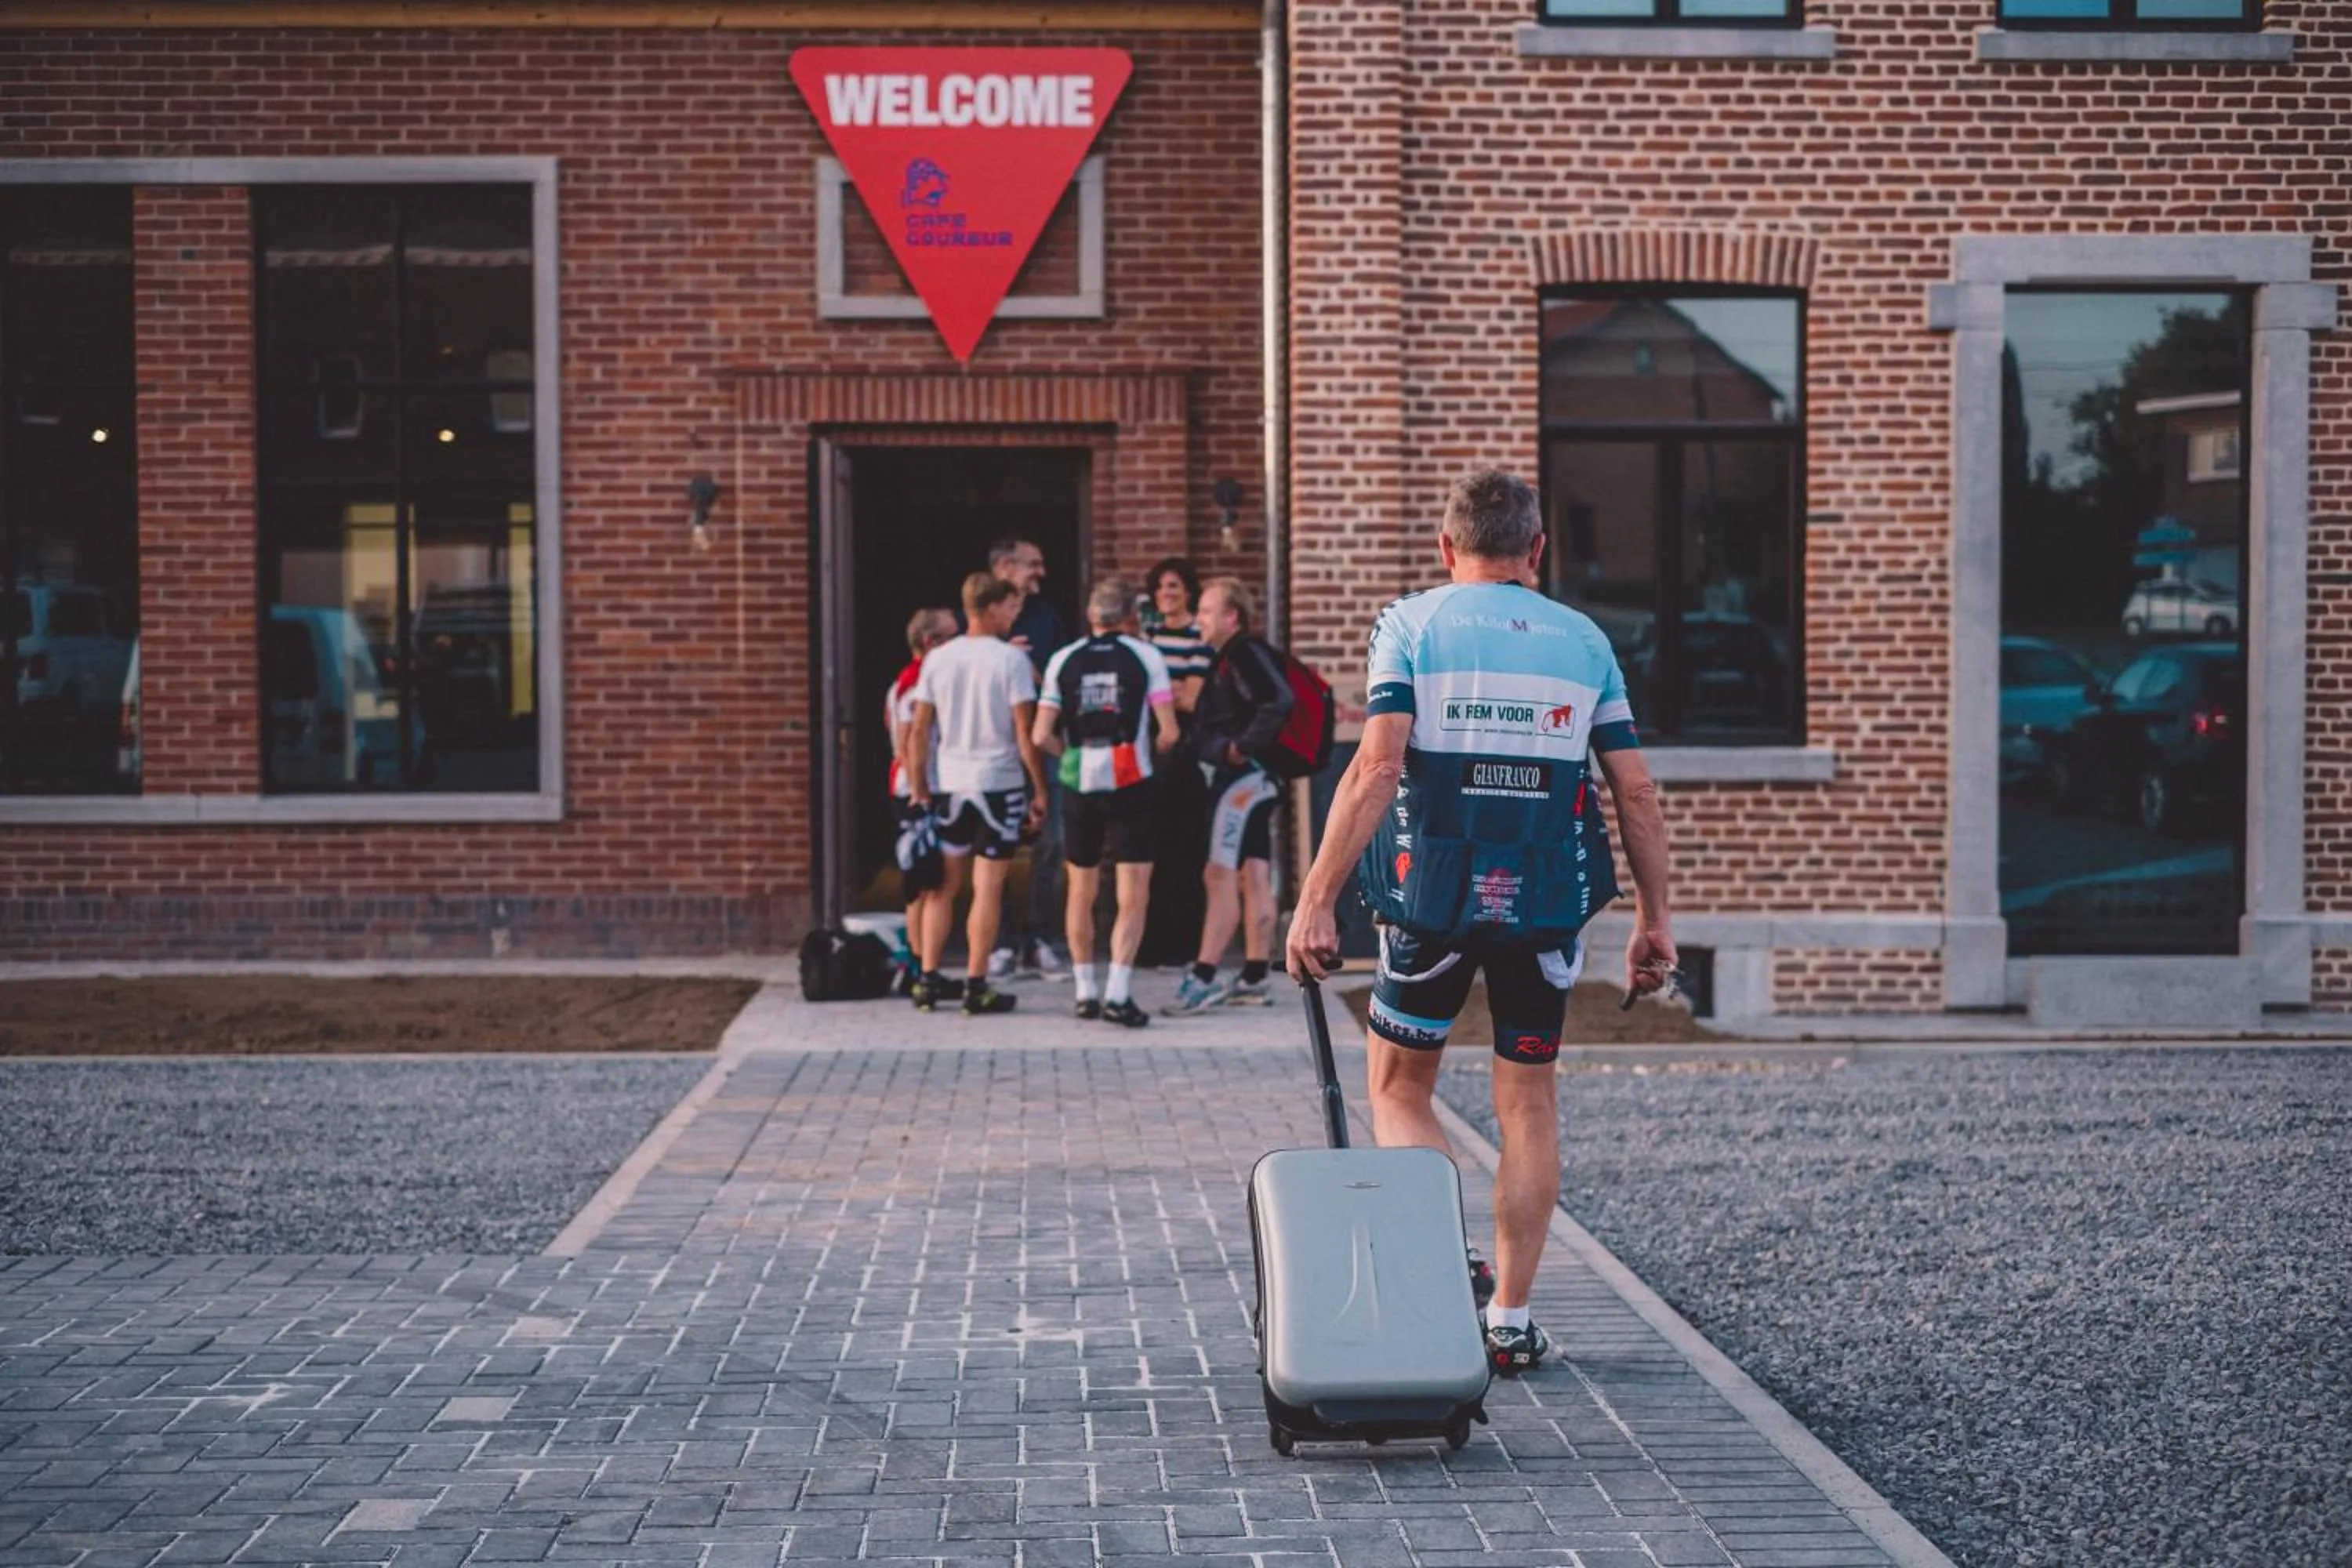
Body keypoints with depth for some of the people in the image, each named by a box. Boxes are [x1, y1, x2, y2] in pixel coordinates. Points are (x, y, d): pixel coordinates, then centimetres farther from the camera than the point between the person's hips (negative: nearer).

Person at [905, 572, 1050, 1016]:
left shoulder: (937, 659, 4)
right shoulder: (1010, 659, -9)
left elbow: (918, 732, 5)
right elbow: (1025, 732, -10)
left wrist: (919, 791, 12)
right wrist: (1040, 789, -3)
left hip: (950, 785, 4)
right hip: (1000, 783, -4)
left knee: (944, 885, 13)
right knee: (988, 888, 0)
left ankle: (929, 980, 13)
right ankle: (977, 987, 1)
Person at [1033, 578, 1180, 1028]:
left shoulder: (1063, 661, 5)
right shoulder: (1146, 657, -1)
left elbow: (1042, 736, -1)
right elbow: (1168, 732, -7)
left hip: (1078, 785, 3)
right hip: (1130, 785, -3)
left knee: (1082, 893, 16)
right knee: (1133, 897, -1)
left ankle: (1085, 992, 21)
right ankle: (1117, 994, -13)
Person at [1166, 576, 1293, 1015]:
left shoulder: (1247, 654, -14)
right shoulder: (1229, 658, 18)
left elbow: (1280, 701, -27)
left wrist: (1243, 747, -22)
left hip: (1241, 778, -10)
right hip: (1249, 781, 10)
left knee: (1220, 875, -11)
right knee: (1254, 878, 10)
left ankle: (1203, 979, -12)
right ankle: (1255, 980, 13)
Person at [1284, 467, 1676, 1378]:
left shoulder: (1412, 625, -1)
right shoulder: (1584, 641, 8)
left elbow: (1378, 766, -13)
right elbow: (1635, 791, 4)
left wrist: (1316, 898, -14)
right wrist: (1653, 918, 11)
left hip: (1433, 897, -2)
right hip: (1547, 905, 2)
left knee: (1399, 1089, 14)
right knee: (1527, 1102, 13)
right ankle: (1511, 1319, 14)